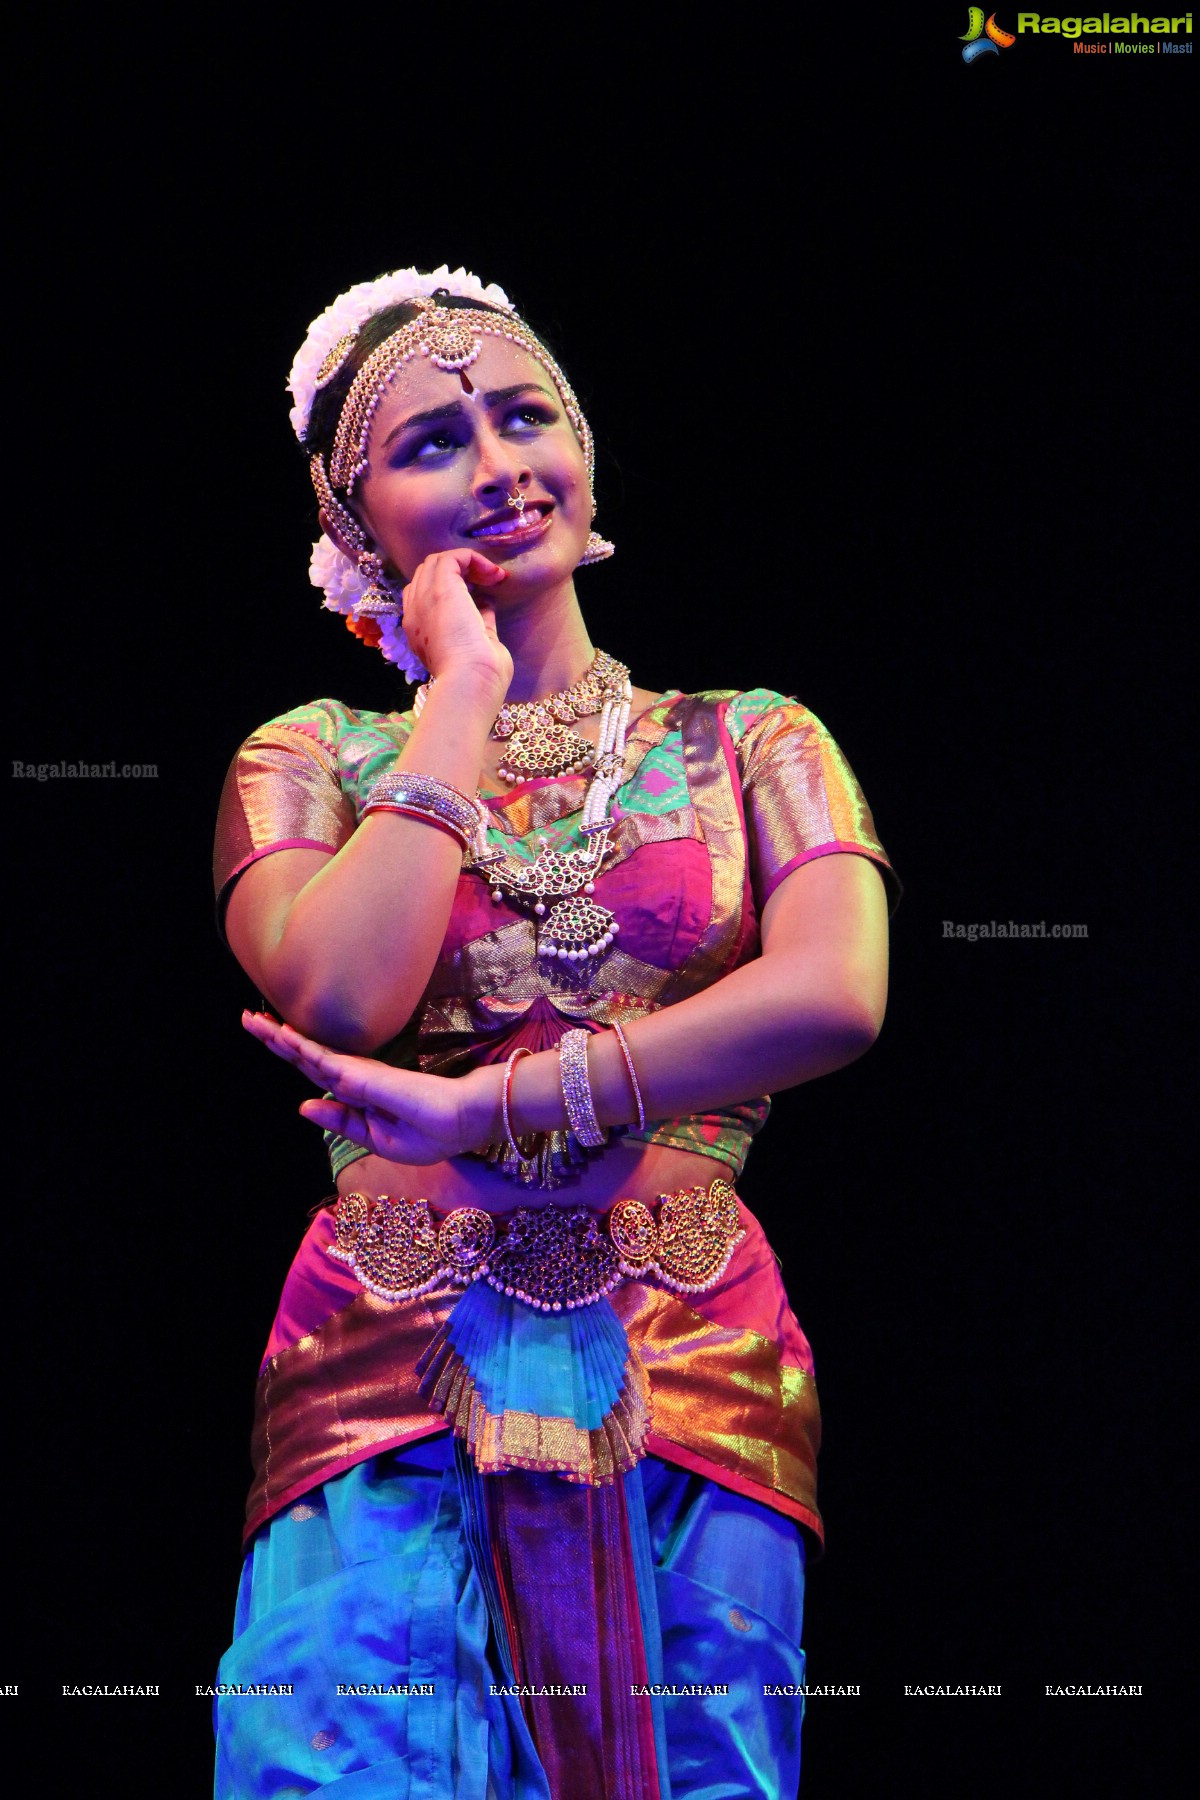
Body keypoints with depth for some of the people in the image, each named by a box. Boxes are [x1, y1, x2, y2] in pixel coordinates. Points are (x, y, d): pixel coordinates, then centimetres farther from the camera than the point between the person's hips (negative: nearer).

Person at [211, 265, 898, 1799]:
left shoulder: (750, 741, 12)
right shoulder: (310, 756, 12)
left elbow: (837, 992, -8)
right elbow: (344, 998, -9)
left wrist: (493, 1105, -12)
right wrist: (465, 692, 0)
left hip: (689, 1373, 1)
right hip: (389, 1379, 0)